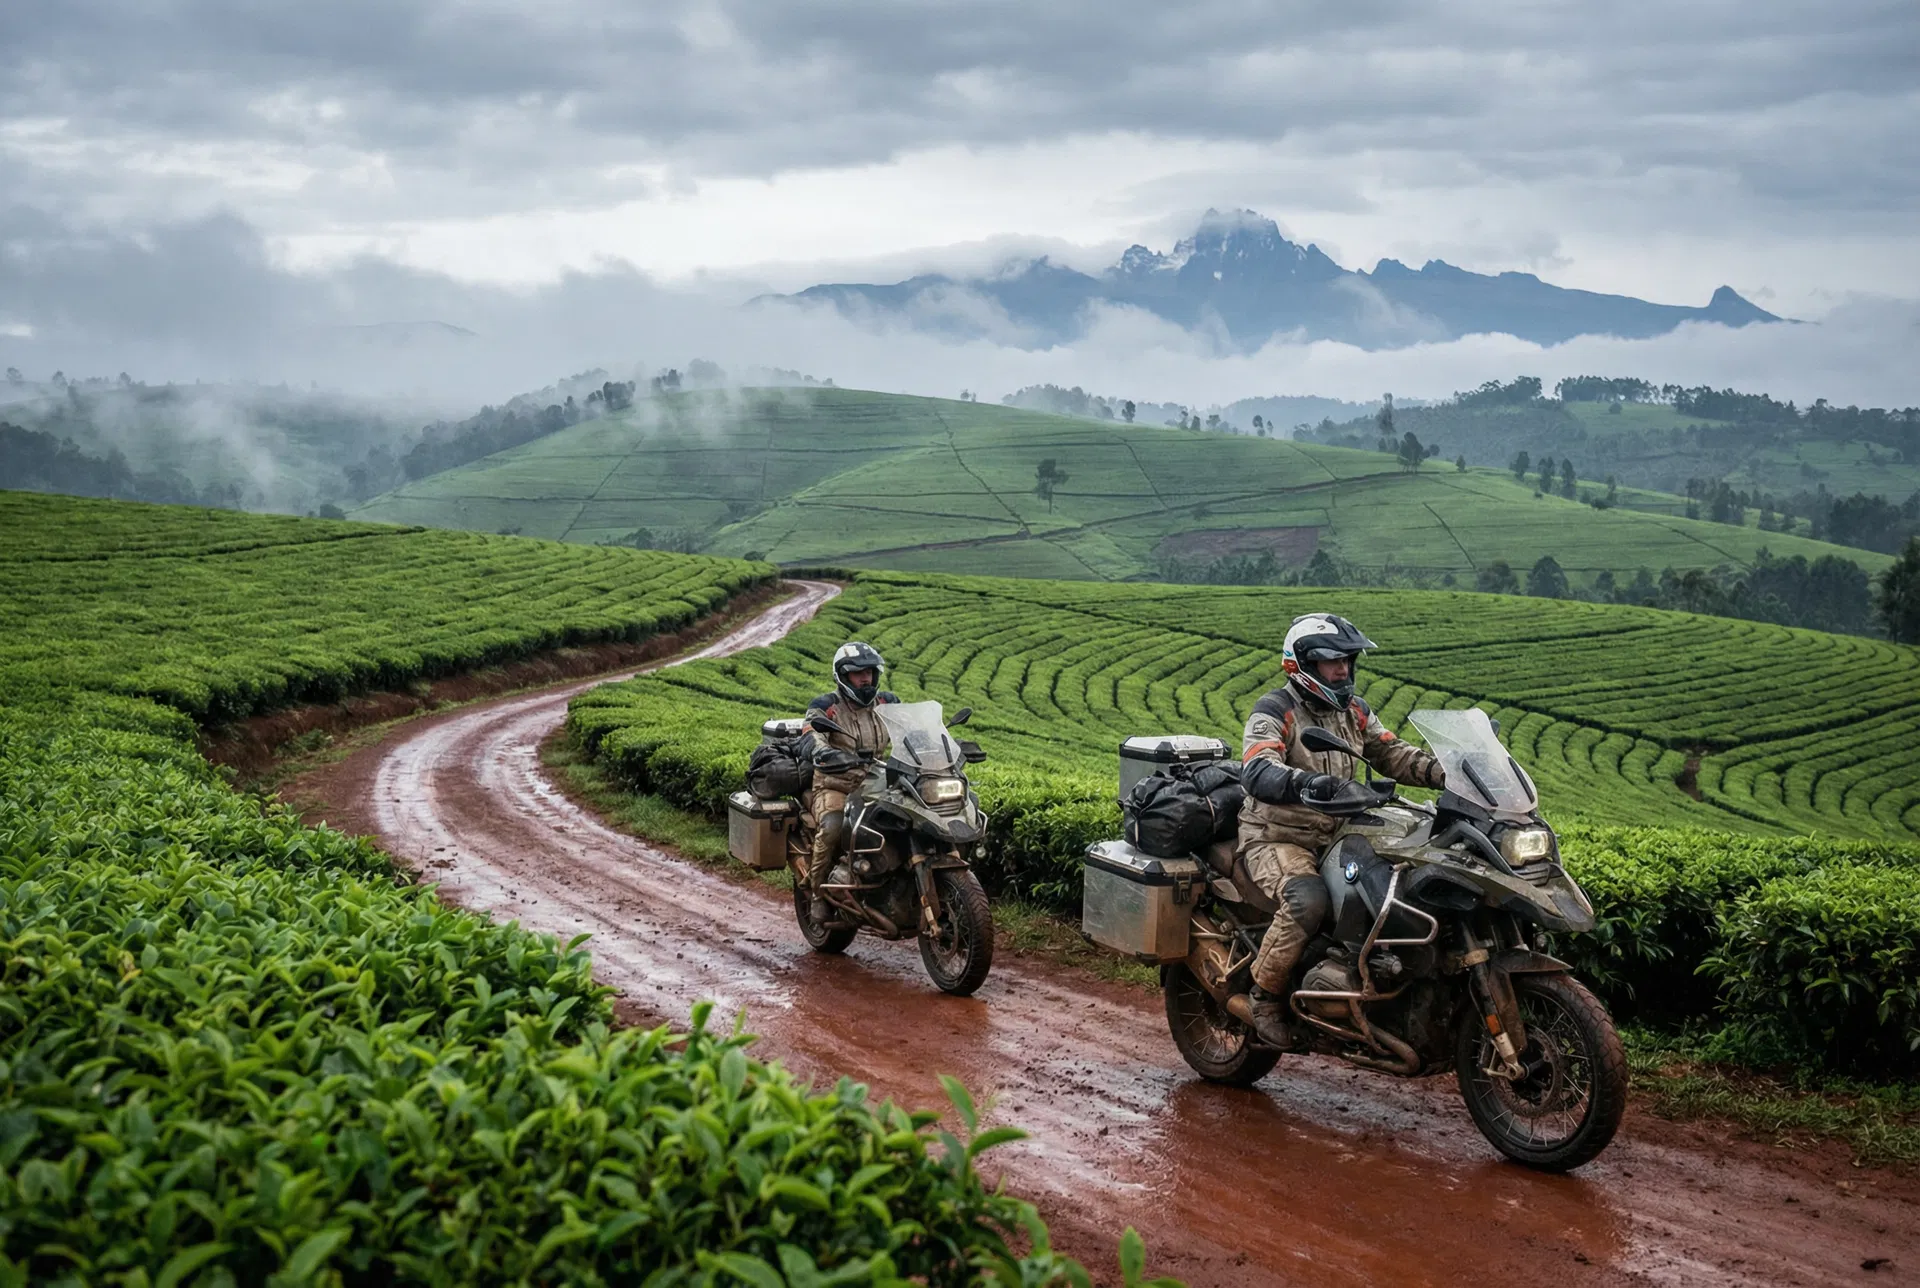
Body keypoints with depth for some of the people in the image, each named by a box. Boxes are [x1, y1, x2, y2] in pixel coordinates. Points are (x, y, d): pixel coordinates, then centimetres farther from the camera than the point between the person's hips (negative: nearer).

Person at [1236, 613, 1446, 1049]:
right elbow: (1256, 772, -28)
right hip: (1277, 839, -7)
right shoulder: (1274, 711, -11)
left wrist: (1445, 773, -10)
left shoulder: (1354, 711, 12)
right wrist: (1306, 782, -48)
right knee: (1308, 900, -35)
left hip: (1336, 837, 7)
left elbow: (1392, 753, 8)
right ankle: (1265, 993, -16)